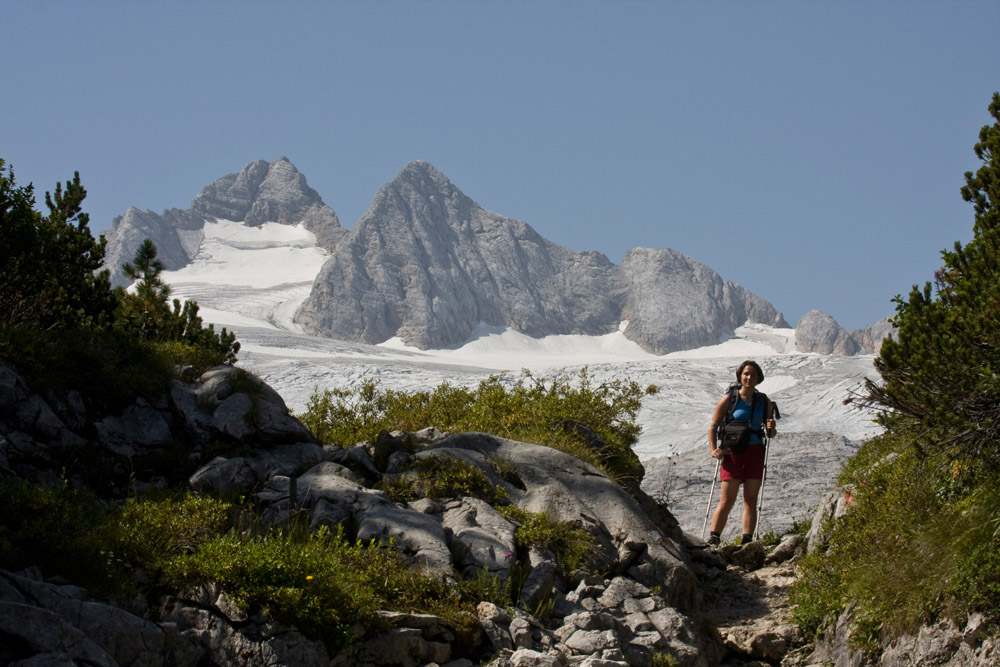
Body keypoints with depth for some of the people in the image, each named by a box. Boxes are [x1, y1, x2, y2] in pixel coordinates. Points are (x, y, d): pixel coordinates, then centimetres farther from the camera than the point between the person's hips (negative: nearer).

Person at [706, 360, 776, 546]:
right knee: (727, 500, -9)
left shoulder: (763, 402, 10)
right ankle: (713, 540, -8)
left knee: (751, 500, 1)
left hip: (755, 454, 3)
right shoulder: (729, 399, 0)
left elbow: (770, 435, 16)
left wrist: (771, 429, -7)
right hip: (733, 454, -3)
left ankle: (747, 541, 1)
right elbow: (713, 427, 2)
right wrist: (713, 450, -11)